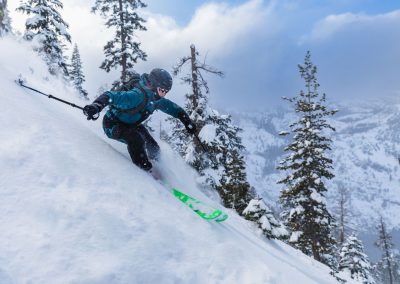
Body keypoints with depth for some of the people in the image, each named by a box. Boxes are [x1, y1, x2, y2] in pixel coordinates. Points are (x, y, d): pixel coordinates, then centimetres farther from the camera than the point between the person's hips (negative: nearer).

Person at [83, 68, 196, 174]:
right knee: (137, 140, -35)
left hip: (131, 125, 8)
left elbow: (170, 106, 9)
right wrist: (97, 106, -63)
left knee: (153, 148, 2)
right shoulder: (137, 96, -35)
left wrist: (187, 121, 6)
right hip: (112, 125, -8)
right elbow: (110, 96, -43)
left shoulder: (155, 98, -8)